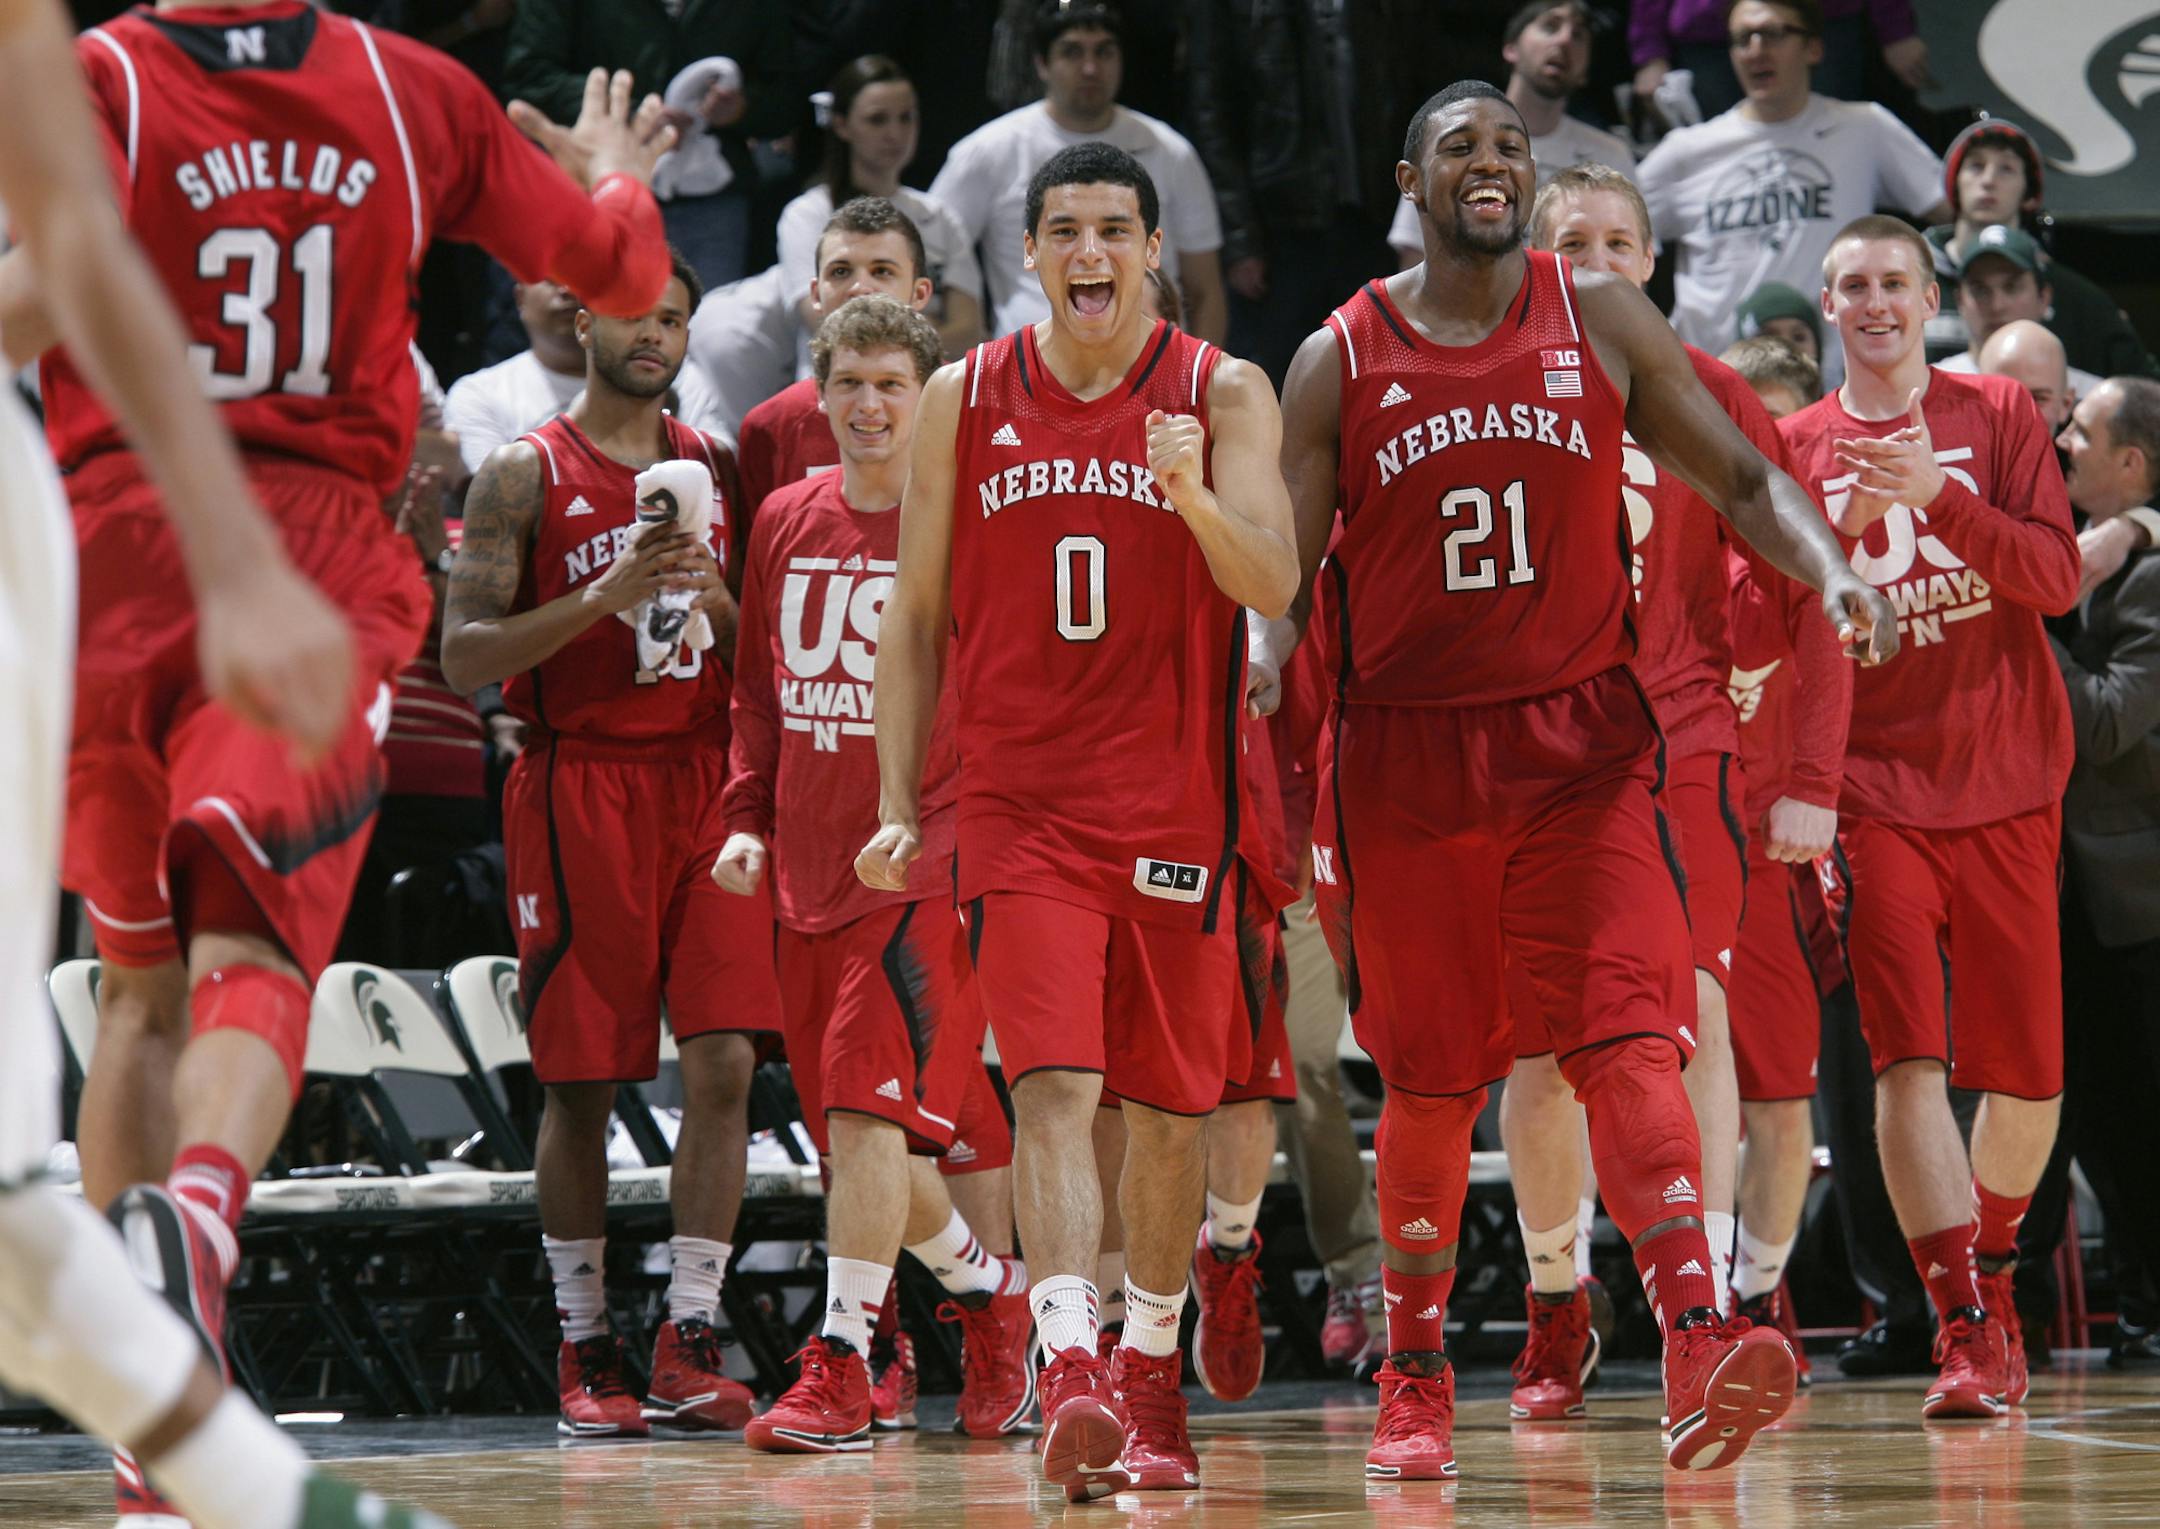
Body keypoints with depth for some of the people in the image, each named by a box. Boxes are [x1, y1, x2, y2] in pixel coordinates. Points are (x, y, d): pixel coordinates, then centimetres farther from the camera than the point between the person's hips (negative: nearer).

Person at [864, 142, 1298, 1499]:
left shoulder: (1224, 395, 0)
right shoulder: (964, 401, 5)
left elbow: (1274, 586, -11)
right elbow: (916, 613, 10)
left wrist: (1195, 498, -31)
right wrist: (899, 803, 3)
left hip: (1178, 800, 0)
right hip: (1022, 804, 0)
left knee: (1171, 1104, 9)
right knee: (1054, 1085, -16)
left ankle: (1152, 1379, 27)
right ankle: (1072, 1378, -26)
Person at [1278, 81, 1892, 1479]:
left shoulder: (1604, 326, 5)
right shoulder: (1339, 363, 3)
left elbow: (1740, 478, 7)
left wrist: (1831, 575, -12)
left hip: (1579, 744, 0)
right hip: (1405, 750, 0)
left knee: (1629, 1035, -16)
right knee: (1430, 1081, 6)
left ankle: (1696, 1340, -25)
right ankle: (1417, 1381, 20)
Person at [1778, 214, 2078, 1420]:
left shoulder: (1997, 416, 6)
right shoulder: (1796, 449, 7)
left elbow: (2058, 576, -6)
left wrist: (1939, 497, -18)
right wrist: (1842, 529, -12)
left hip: (2007, 788, 1)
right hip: (1877, 790, -1)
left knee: (2026, 1073, 5)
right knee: (1910, 1060, -15)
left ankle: (1992, 1277, 29)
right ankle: (1966, 1327, -15)